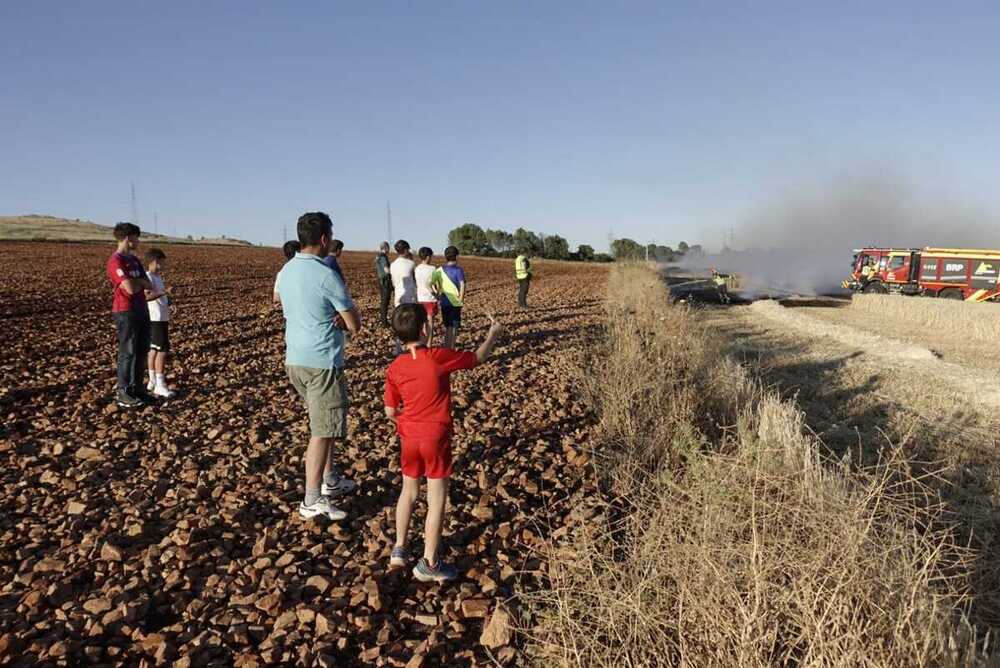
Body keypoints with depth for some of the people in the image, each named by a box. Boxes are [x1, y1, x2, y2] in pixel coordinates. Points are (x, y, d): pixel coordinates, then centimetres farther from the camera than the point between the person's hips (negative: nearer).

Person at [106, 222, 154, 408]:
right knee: (128, 352, -3)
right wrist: (142, 282, -3)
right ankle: (122, 393, 5)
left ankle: (137, 388, 22)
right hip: (126, 312, -9)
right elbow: (131, 289, -23)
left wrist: (137, 281, -10)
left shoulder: (134, 259, 15)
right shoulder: (116, 261, -14)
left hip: (142, 310, 9)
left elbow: (149, 286, 9)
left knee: (142, 351, 12)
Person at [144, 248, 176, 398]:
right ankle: (160, 385, -6)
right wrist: (163, 293, -42)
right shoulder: (148, 278, -16)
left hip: (161, 318, 10)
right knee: (162, 350, -9)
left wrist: (166, 297, 10)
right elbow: (146, 296, -31)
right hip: (156, 319, -10)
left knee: (154, 349, 14)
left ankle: (153, 381, 23)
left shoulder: (157, 277, 13)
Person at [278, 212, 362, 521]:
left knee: (323, 423, 22)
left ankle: (330, 480, 32)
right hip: (321, 362, -9)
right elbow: (355, 325, -12)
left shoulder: (286, 271, 9)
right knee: (323, 431, -2)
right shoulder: (326, 275, -17)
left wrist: (334, 318, 3)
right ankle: (312, 501, 1)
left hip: (295, 359, 9)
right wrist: (342, 318, 8)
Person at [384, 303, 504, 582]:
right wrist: (493, 335, 15)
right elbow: (477, 358, -1)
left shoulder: (394, 368, -2)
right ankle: (429, 564, 9)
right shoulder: (438, 357, -14)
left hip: (409, 438, 5)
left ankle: (399, 549, 31)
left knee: (408, 491, 23)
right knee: (437, 499, 4)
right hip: (436, 438, -4)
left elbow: (390, 412, 1)